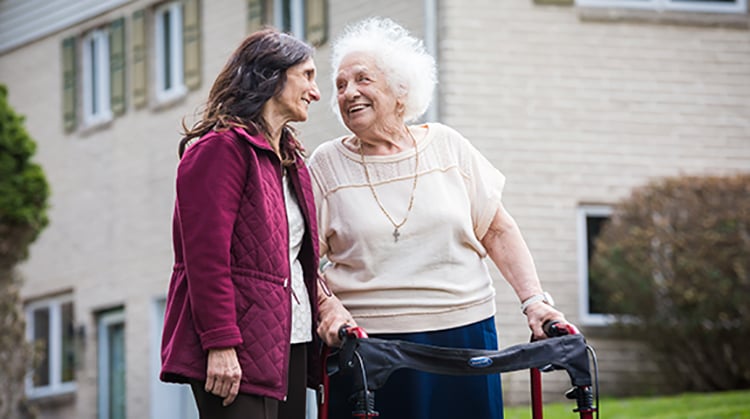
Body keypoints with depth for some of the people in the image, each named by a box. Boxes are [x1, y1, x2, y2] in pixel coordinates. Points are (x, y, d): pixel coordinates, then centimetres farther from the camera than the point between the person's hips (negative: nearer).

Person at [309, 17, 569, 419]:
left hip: (464, 334, 1)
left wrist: (534, 300, -1)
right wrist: (328, 307, -17)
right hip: (367, 344, -1)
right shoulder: (327, 164, 4)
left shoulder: (447, 145, 7)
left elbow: (498, 231, 9)